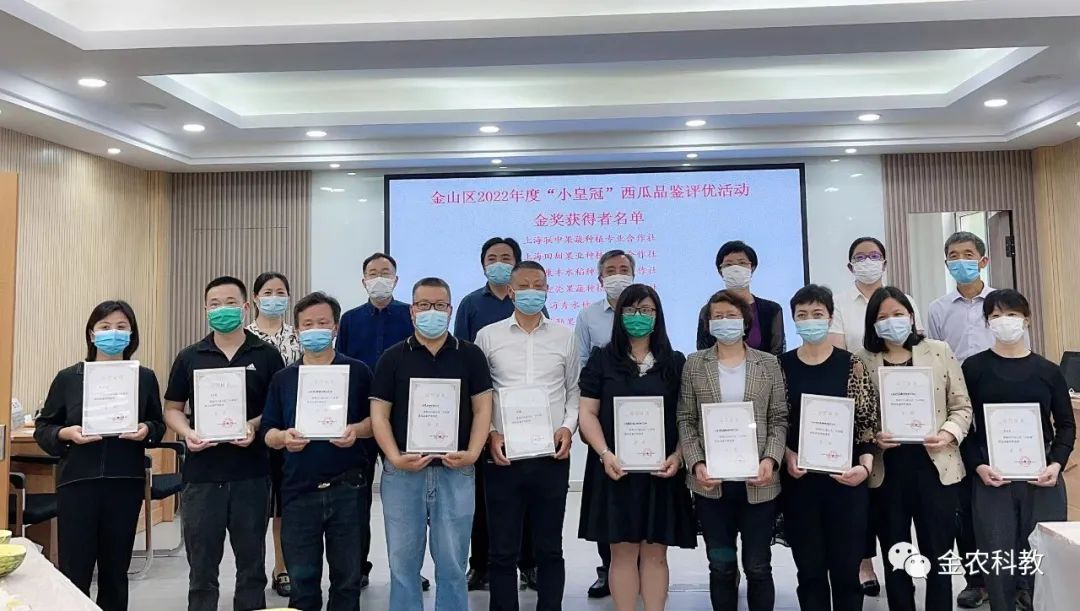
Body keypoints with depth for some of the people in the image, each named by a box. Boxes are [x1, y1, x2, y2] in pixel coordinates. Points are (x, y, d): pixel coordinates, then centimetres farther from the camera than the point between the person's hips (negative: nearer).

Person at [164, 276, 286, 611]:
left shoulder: (267, 356, 1)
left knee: (251, 562, 11)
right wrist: (187, 433, -9)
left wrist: (255, 426, -15)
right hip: (202, 474, 1)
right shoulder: (189, 357, 6)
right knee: (202, 566, 10)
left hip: (251, 474, -1)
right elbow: (172, 408, 10)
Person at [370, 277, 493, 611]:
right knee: (403, 561, 9)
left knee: (452, 562, 7)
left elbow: (482, 409, 3)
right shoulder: (392, 358, 5)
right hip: (402, 471, 0)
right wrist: (395, 457, -11)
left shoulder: (470, 355, 5)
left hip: (456, 471, 0)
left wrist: (472, 453, -10)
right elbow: (379, 414, 2)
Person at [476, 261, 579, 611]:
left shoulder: (565, 337, 8)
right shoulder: (488, 336, 5)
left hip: (552, 455, 1)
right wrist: (490, 433, -7)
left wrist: (568, 427, -4)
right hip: (503, 453, -1)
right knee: (503, 550, 6)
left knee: (549, 548, 11)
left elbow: (574, 390, 11)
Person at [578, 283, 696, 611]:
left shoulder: (676, 362, 9)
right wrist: (605, 454, -13)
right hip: (616, 469, -1)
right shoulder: (602, 359, 5)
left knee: (655, 552, 6)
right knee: (622, 551, 2)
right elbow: (588, 412, 1)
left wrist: (678, 456, -8)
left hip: (662, 469, 1)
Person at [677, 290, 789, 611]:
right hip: (711, 481, 1)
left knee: (758, 566, 8)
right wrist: (695, 463, -10)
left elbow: (779, 419, 3)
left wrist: (771, 459, -12)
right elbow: (685, 420, 2)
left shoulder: (768, 363, 5)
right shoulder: (694, 364, 4)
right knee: (721, 565, 10)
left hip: (758, 481, 0)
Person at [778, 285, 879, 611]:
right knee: (810, 569, 9)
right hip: (799, 479, 1)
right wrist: (788, 455, -11)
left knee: (847, 567, 7)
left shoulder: (852, 365, 0)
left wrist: (865, 465, -15)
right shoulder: (781, 366, 3)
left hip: (845, 479, -1)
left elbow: (868, 422, -2)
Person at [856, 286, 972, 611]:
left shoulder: (939, 351, 3)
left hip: (935, 467, 0)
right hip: (886, 471, 0)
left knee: (938, 556, 9)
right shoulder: (862, 361, 0)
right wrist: (873, 437, -18)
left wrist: (949, 433, -13)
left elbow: (962, 406, 4)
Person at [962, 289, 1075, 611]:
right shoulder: (974, 367, 2)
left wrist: (1056, 464, -7)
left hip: (1042, 478, 1)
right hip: (992, 479, -1)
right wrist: (978, 466, -10)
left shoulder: (1047, 371, 6)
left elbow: (1066, 425, 9)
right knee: (998, 559, 1)